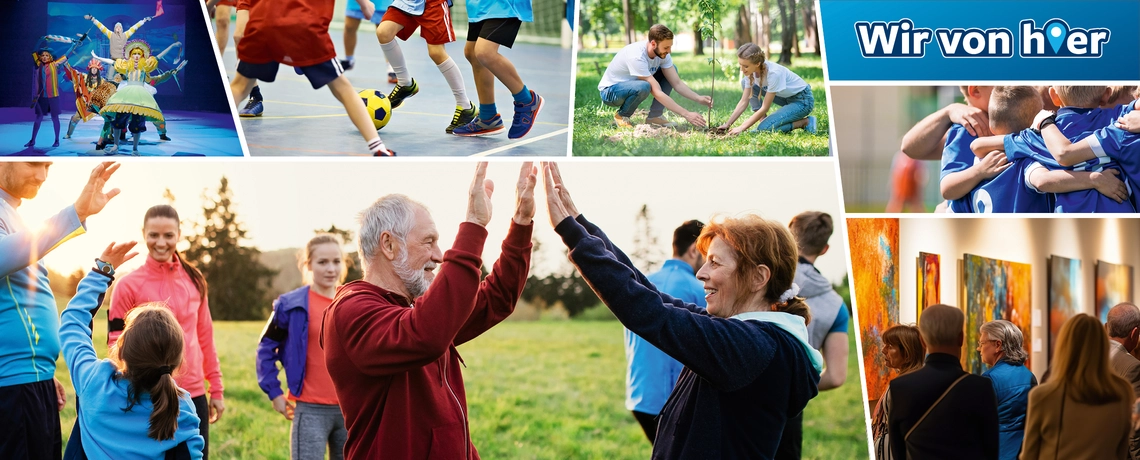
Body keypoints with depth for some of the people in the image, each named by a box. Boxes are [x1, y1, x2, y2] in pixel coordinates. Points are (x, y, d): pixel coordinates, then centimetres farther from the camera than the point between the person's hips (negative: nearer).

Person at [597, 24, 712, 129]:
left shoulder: (662, 53, -12)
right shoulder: (637, 57, -35)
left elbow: (677, 83, -8)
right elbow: (657, 93, -36)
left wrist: (699, 99, -23)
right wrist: (686, 114, -37)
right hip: (610, 91, -8)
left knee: (672, 70, -4)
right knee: (643, 87, -39)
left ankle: (655, 116, -2)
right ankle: (621, 116, -10)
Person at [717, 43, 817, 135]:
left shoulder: (774, 73, -34)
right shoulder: (751, 71, -12)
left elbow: (764, 108, -28)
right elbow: (744, 102, -6)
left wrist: (742, 128, -27)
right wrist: (727, 124, -13)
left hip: (803, 100, -8)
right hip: (786, 97, 8)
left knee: (765, 128, -26)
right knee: (745, 82, -6)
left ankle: (806, 122, -7)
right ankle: (763, 121, -1)